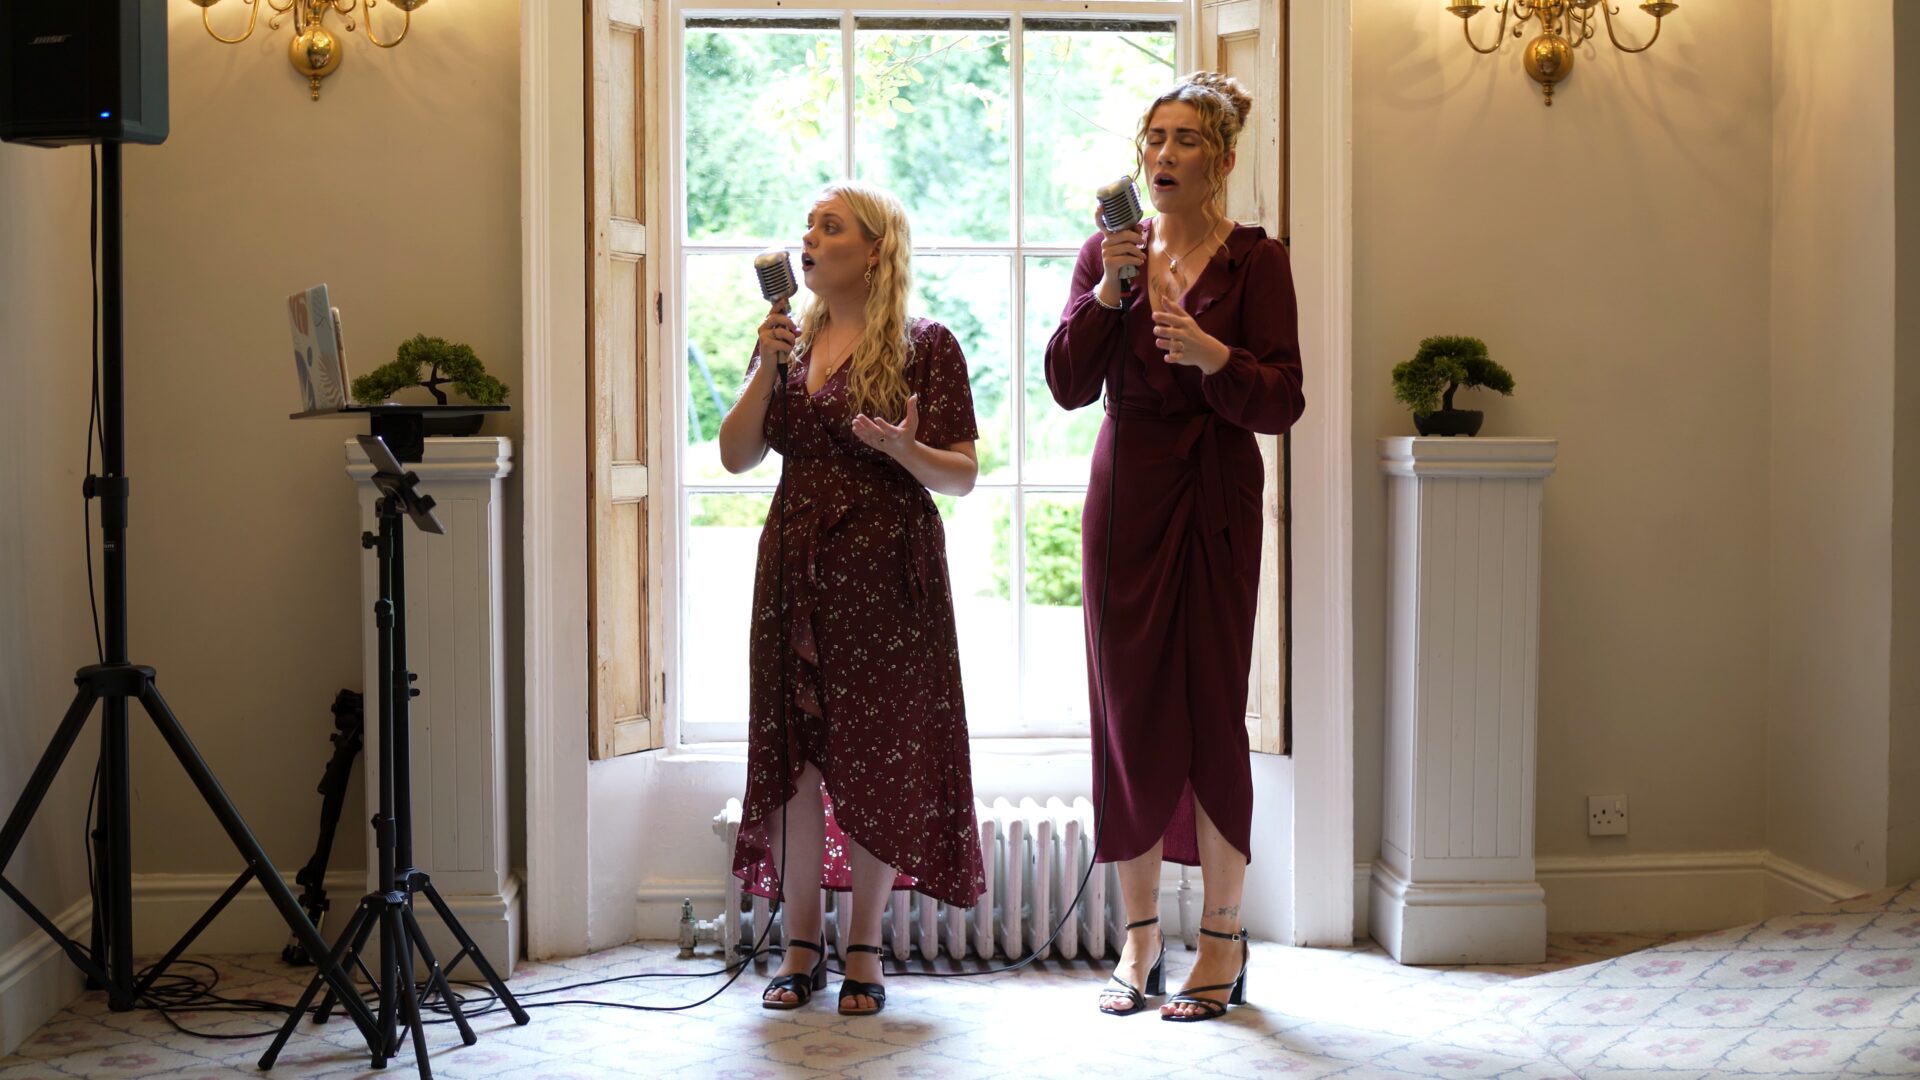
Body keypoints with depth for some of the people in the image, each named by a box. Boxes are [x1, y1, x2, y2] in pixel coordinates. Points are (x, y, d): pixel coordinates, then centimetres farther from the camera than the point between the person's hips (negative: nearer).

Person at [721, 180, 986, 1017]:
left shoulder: (925, 346, -2)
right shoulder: (789, 340, 12)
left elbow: (961, 476, -4)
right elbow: (736, 456, 8)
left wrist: (904, 448, -23)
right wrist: (765, 369, -4)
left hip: (887, 569, -4)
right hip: (796, 565, 4)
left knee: (880, 756, 0)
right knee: (794, 752, 4)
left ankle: (864, 950, 11)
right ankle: (801, 946, 14)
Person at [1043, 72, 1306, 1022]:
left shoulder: (1253, 260, 0)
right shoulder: (1108, 252, 10)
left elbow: (1282, 402, -8)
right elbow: (1068, 386, -1)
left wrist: (1214, 354, -25)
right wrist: (1106, 292, -13)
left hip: (1214, 502, -3)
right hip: (1124, 496, 3)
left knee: (1210, 709, -4)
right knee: (1127, 711, 3)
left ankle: (1223, 939, 8)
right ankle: (1140, 936, 14)